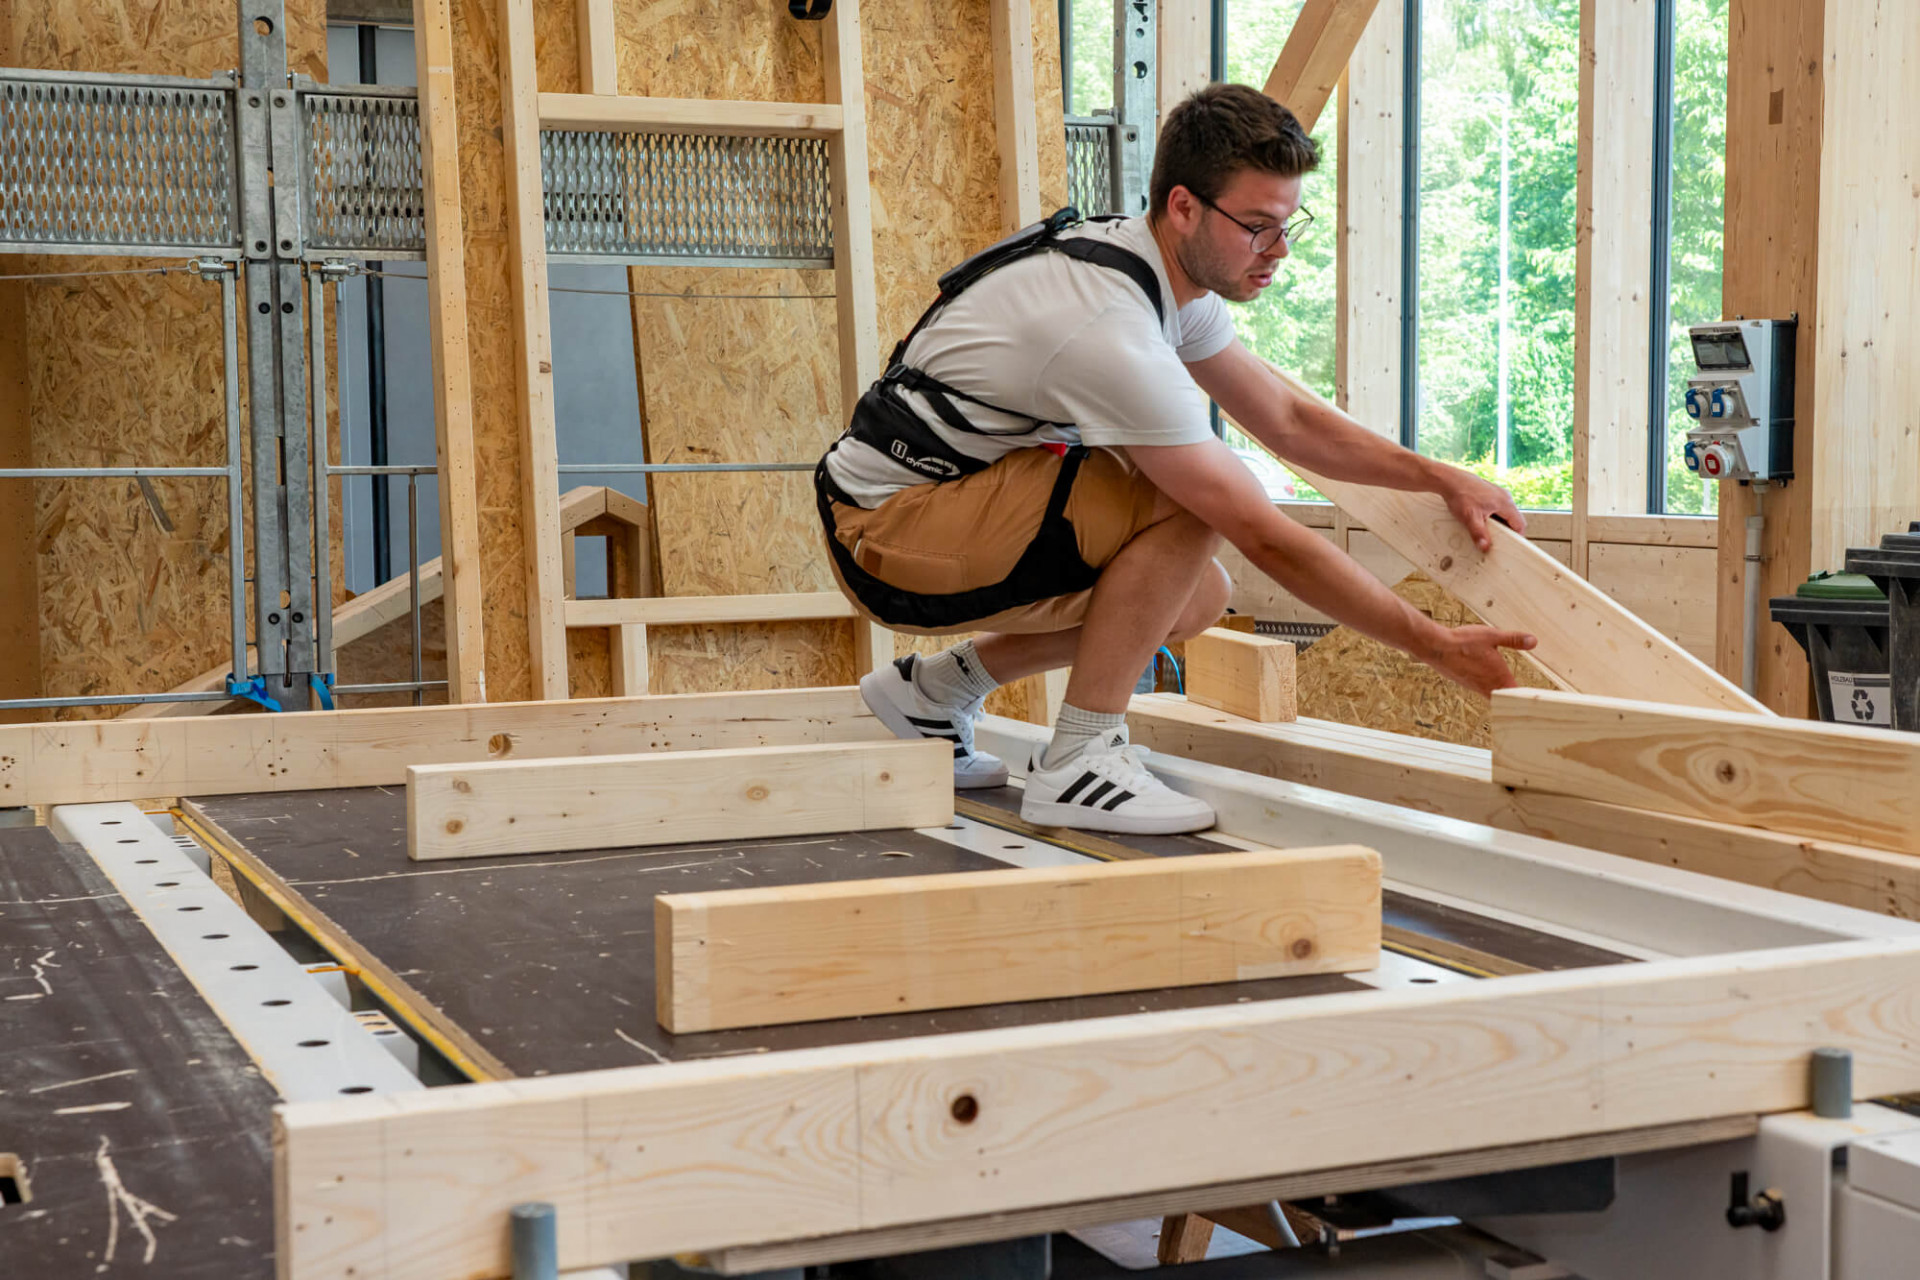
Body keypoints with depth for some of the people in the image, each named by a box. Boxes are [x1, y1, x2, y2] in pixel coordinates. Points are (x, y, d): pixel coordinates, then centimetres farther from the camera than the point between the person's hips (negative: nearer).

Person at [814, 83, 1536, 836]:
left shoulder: (1175, 276, 2)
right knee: (1196, 505, -23)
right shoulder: (1115, 332, -28)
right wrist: (1437, 647, -21)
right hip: (889, 535, -10)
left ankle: (937, 689, 15)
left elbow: (1288, 422, 15)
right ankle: (1080, 761, -14)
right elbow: (1269, 541, -26)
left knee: (1197, 598, 8)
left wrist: (1438, 477, 5)